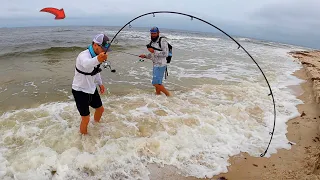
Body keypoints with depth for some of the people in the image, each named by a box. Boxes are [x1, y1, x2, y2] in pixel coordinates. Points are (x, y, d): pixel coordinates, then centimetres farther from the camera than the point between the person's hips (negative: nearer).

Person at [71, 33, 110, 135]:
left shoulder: (97, 55, -3)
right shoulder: (84, 55, -29)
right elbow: (87, 64, -55)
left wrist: (100, 83, 20)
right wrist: (97, 59, -75)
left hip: (91, 88, 8)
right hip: (80, 91, -8)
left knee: (100, 109, 21)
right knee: (86, 119, -3)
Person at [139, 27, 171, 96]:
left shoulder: (162, 41, -12)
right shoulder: (151, 43, 14)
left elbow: (165, 54, -20)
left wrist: (154, 51, -19)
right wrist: (145, 56, 5)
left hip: (160, 65, -9)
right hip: (155, 65, 9)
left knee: (156, 83, -12)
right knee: (157, 83, 16)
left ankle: (168, 95, 1)